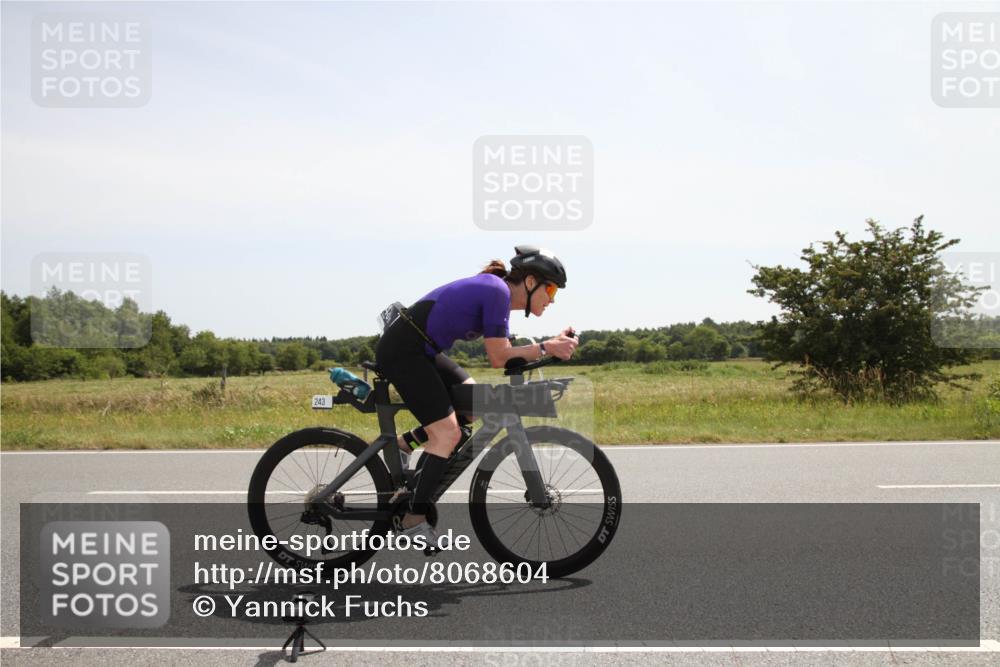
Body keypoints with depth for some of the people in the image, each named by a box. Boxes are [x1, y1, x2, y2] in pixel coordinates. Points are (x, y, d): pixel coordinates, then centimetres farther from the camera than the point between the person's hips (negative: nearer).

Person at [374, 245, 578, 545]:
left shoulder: (498, 292, 12)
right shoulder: (498, 291, -16)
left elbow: (505, 353, 7)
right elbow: (498, 358, -17)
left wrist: (554, 345, -2)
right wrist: (546, 347, -14)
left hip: (420, 350, 10)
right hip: (401, 352, -10)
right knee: (449, 434, -9)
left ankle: (403, 443, 14)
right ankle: (414, 519, 0)